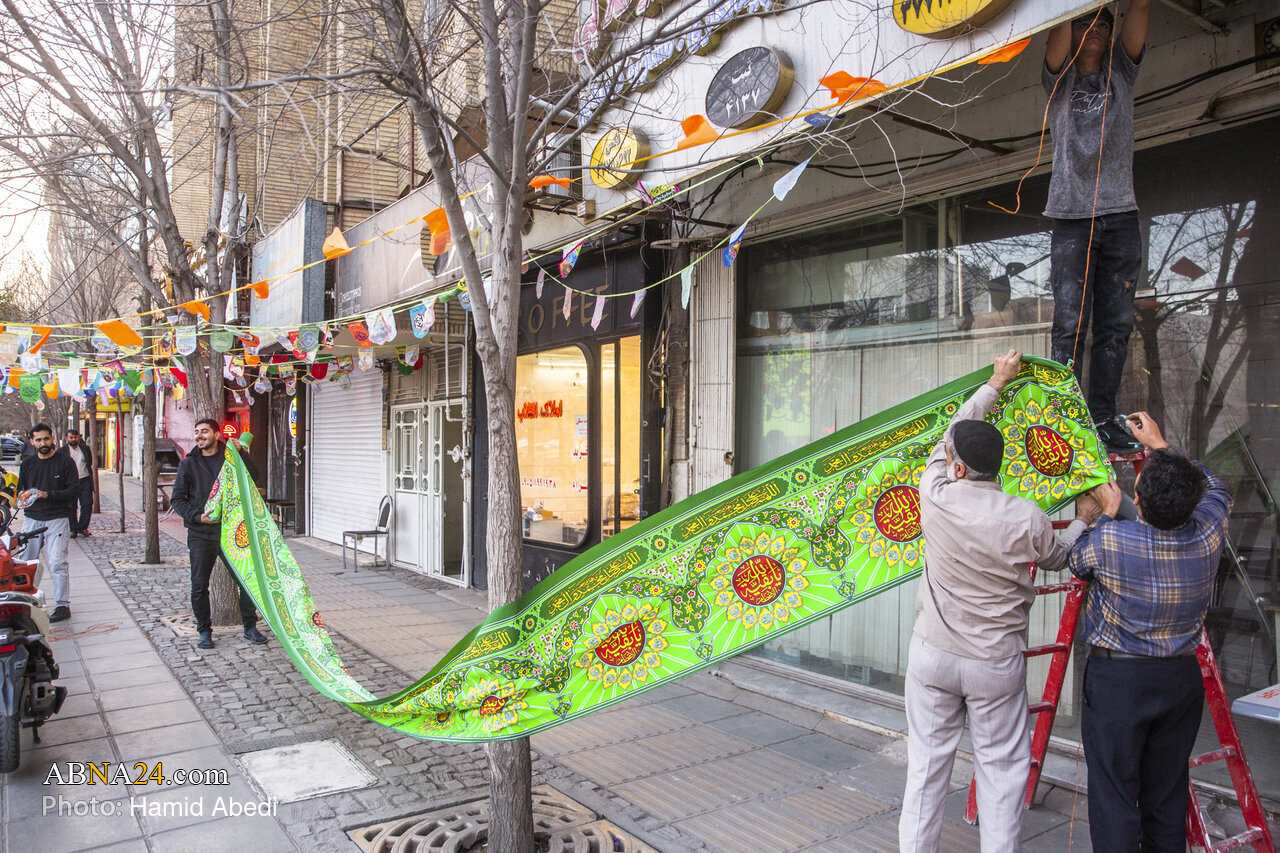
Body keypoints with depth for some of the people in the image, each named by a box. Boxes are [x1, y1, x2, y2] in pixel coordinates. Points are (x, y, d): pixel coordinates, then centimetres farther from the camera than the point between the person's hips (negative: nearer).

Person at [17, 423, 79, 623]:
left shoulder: (65, 462, -1)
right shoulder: (27, 464, 14)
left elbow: (74, 490, -5)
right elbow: (20, 488, 22)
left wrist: (48, 495, -17)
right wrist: (23, 496, -2)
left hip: (57, 518, -4)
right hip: (32, 519, 5)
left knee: (57, 563, -8)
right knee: (26, 563, 3)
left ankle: (62, 605, -4)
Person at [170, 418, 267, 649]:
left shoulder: (231, 458, 6)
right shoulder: (189, 464, 4)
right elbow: (177, 499, 4)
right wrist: (197, 516, -12)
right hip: (200, 534, -1)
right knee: (199, 586, 4)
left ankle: (250, 627, 16)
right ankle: (204, 631, 21)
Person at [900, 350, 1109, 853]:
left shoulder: (936, 496, -12)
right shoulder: (1026, 519, -14)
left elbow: (951, 435, 7)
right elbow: (1057, 557, 9)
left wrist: (995, 383, 20)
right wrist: (1083, 521, 28)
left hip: (933, 654, 1)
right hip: (996, 661, -1)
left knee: (927, 760, 12)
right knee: (1001, 765, 12)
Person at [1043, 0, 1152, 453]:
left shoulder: (1121, 73, 18)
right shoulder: (1060, 79, 14)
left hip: (1121, 217, 3)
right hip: (1072, 216, -2)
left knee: (1116, 325, -1)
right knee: (1069, 325, -8)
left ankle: (1104, 417, 3)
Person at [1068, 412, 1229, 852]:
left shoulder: (1110, 541, -22)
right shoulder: (1208, 535, -10)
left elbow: (1077, 561, 2)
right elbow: (1215, 488, 13)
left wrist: (1106, 514, 12)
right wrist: (1161, 445, 19)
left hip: (1116, 678, -4)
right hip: (1182, 678, 5)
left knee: (1114, 798, 4)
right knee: (1167, 798, 17)